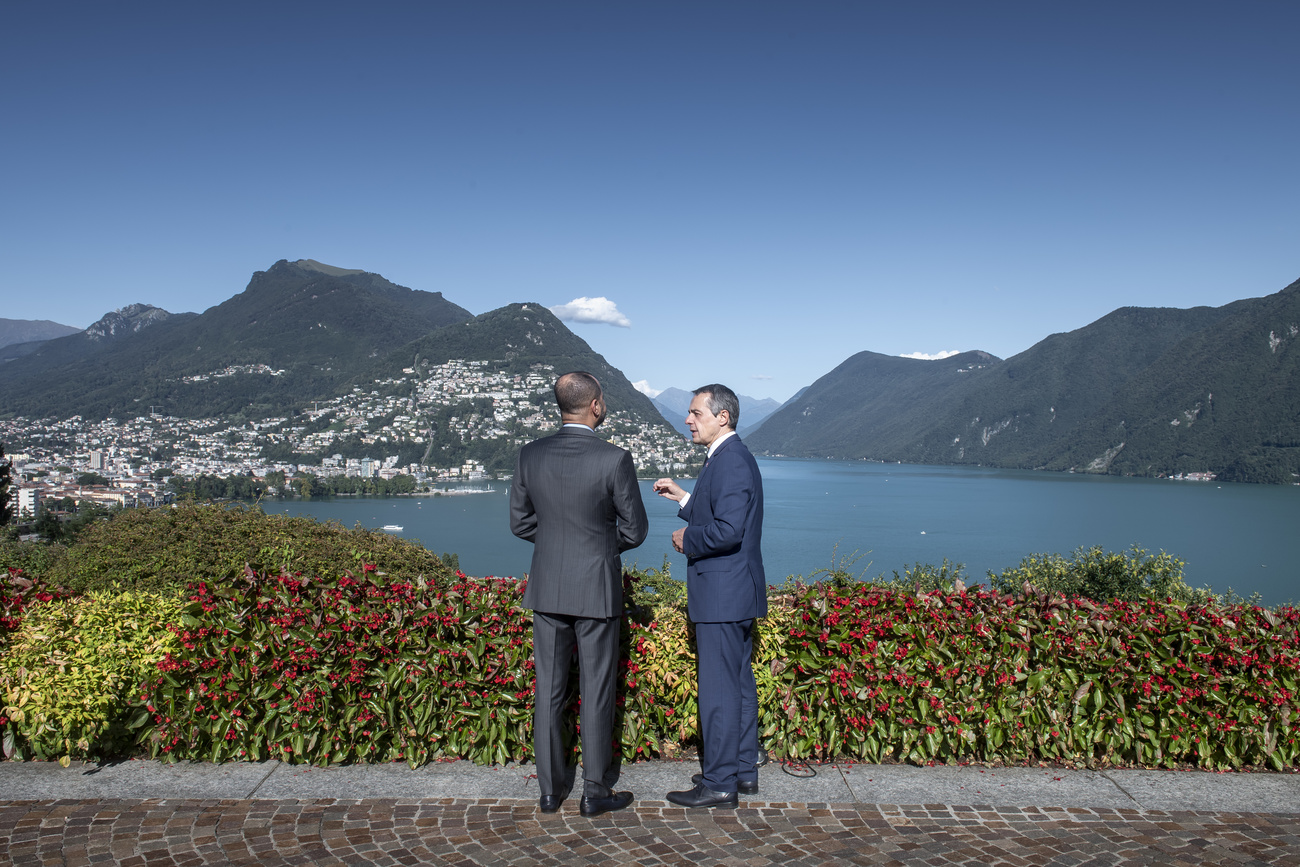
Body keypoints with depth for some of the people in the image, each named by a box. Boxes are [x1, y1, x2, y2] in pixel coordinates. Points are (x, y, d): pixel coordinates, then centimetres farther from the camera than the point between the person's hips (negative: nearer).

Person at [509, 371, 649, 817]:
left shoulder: (531, 454, -3)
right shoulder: (615, 459, -14)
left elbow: (520, 522, 5)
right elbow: (635, 530, -6)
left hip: (547, 589, 4)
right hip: (597, 589, -3)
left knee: (548, 690, 12)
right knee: (596, 692, 8)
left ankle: (550, 789, 23)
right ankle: (595, 792, 18)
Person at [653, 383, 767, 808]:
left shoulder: (729, 462, -19)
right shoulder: (733, 457, 15)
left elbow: (728, 530, -28)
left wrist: (687, 540, -13)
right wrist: (683, 497, 15)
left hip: (723, 595, -11)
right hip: (736, 595, 11)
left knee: (718, 689, -2)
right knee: (739, 682, 17)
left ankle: (718, 783, 7)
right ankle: (743, 770, 28)